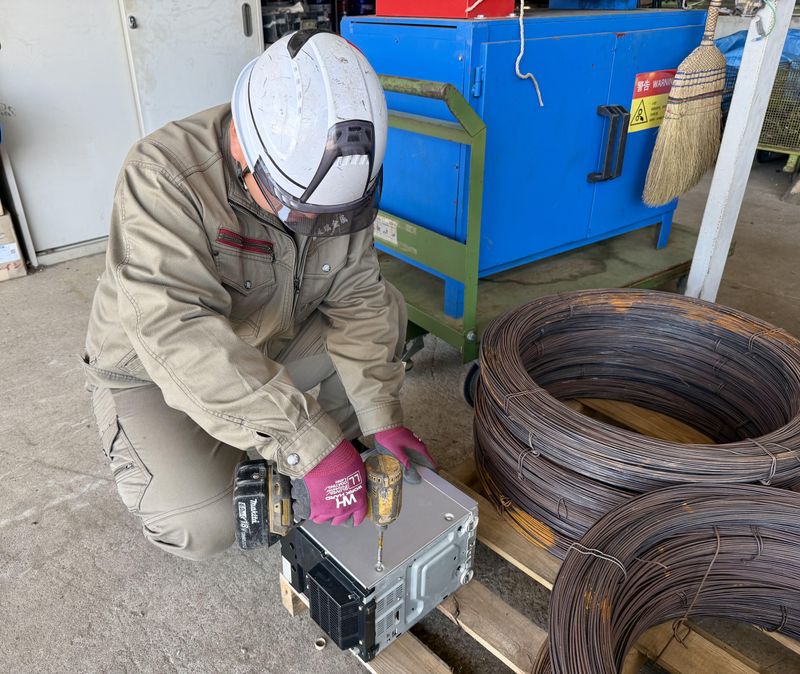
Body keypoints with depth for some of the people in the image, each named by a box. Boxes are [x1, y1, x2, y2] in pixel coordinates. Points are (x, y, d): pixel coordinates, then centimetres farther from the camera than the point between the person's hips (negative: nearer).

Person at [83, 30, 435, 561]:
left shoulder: (337, 177, -14)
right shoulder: (165, 175, -32)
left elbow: (356, 297, -12)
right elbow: (178, 334, -41)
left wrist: (382, 416, -21)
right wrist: (309, 445, -43)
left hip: (271, 344, 5)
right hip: (152, 371, -4)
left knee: (386, 310, -8)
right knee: (201, 529, -24)